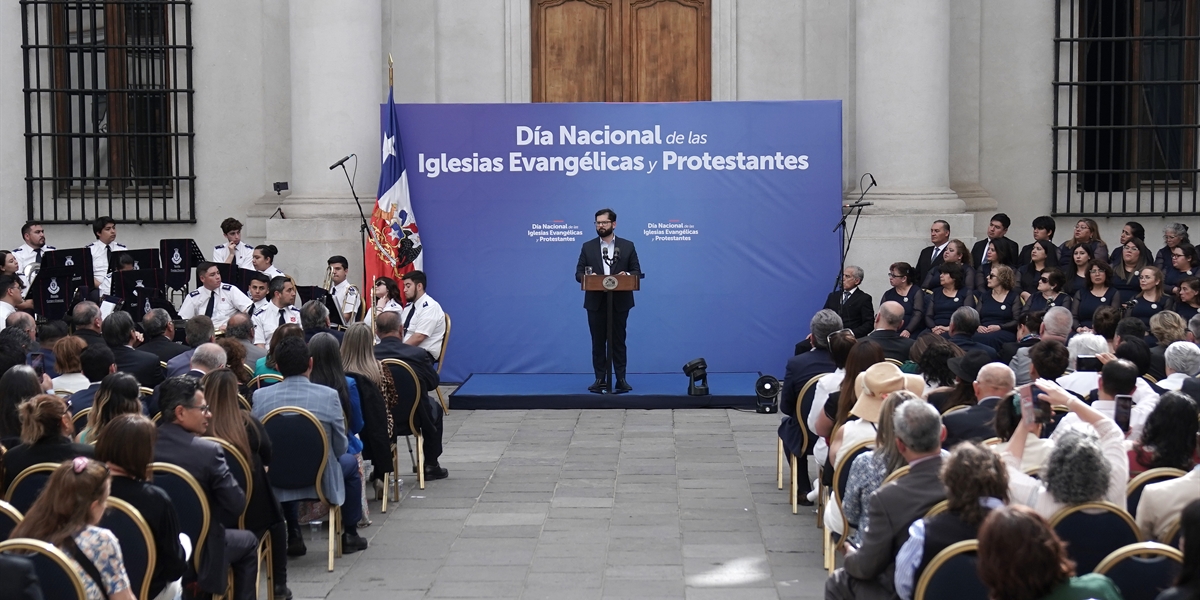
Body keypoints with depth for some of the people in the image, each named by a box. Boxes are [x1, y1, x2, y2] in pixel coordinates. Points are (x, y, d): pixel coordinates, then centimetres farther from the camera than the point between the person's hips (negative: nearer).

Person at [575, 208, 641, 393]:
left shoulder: (627, 246, 5)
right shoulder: (588, 247, 7)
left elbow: (637, 271, 3)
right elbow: (579, 273, 4)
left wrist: (626, 275, -19)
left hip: (619, 302, -1)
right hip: (596, 302, 1)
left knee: (618, 341, 3)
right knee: (598, 342, 4)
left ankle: (621, 379, 5)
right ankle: (600, 379, 7)